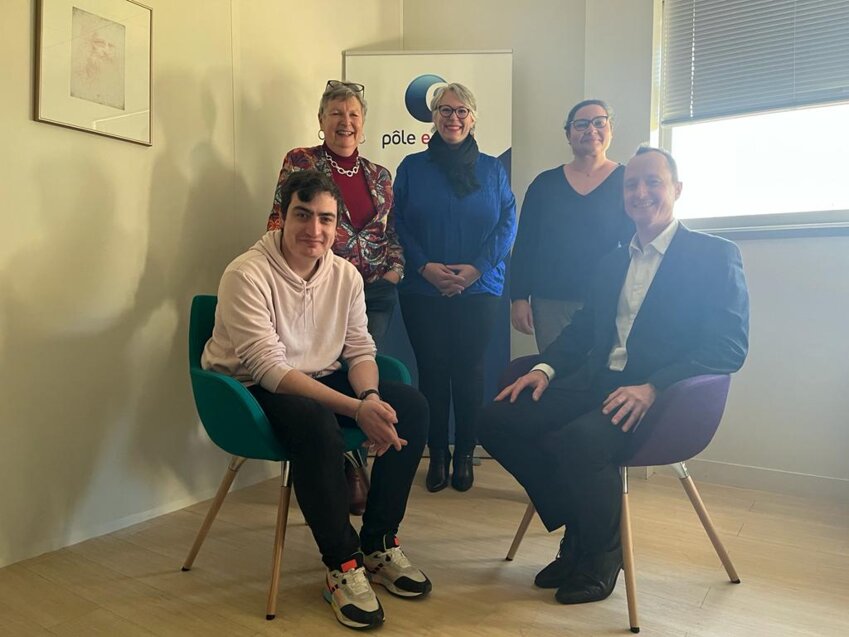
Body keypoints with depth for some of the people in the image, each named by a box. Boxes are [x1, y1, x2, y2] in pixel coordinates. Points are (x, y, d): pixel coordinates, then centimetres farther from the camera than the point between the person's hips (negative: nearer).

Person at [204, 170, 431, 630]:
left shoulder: (345, 274, -1)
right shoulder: (247, 274, -19)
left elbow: (360, 351, 1)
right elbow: (269, 369, -26)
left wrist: (370, 397, -24)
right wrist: (357, 409, -35)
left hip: (320, 381, 6)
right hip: (251, 390, -6)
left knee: (410, 406, -13)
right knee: (315, 421, -38)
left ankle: (378, 544, -1)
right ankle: (342, 565, -18)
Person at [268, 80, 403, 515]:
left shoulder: (379, 175, 16)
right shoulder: (300, 162, 4)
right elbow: (279, 222, 0)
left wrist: (395, 267, 3)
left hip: (375, 292, 4)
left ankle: (350, 469, 21)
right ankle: (352, 472, 12)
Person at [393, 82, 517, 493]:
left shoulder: (492, 170, 9)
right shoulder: (411, 167, 7)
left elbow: (508, 225, 2)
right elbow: (398, 223, 1)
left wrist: (476, 268, -11)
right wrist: (424, 266, -13)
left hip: (479, 290, 1)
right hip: (423, 291, 0)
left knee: (469, 370, 4)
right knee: (432, 370, 3)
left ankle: (464, 454, 18)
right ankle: (437, 455, 17)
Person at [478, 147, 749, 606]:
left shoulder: (715, 255, 1)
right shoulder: (613, 262, 21)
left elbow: (730, 347, -9)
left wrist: (652, 388, -23)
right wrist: (545, 368, -1)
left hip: (661, 398, -6)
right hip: (597, 383, 7)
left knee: (577, 440, -34)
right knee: (497, 420, -12)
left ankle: (602, 552, -2)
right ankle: (578, 533, 6)